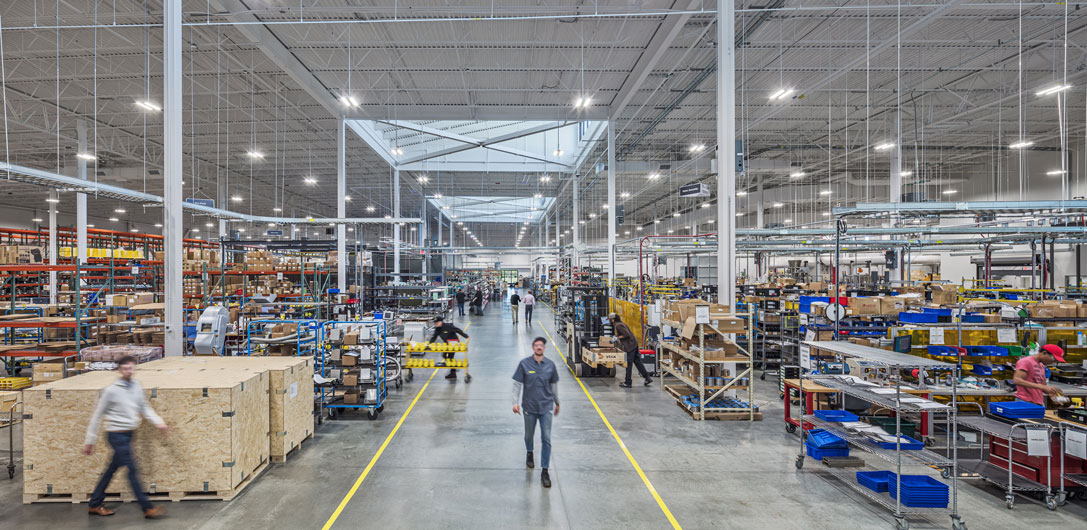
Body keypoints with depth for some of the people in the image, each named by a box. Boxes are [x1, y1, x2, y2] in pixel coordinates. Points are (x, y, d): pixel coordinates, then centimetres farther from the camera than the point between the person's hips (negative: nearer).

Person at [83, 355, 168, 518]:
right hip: (117, 434, -6)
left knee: (112, 469, 17)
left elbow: (145, 408, 11)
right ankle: (147, 508, 0)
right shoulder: (111, 390, -13)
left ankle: (95, 505, 33)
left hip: (129, 434, 6)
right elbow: (97, 416, -6)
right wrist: (89, 441, -4)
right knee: (132, 471, -4)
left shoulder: (136, 387, 3)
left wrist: (158, 422, -2)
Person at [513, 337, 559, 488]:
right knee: (529, 435, 17)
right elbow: (517, 384, -4)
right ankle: (529, 454, 48)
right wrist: (515, 402, -11)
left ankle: (545, 471, 6)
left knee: (546, 439, -3)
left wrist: (557, 402, 19)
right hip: (529, 406, 0)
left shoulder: (550, 365, -1)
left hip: (546, 407, 1)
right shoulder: (524, 364, -7)